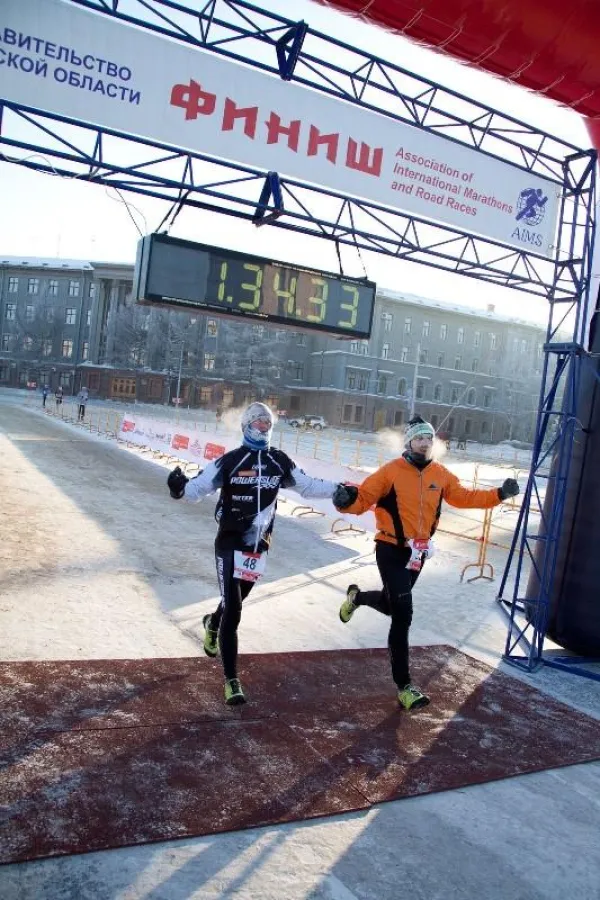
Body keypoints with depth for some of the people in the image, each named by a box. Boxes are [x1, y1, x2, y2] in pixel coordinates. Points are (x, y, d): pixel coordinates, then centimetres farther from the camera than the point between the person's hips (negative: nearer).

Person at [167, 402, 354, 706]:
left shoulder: (279, 462, 2)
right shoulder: (229, 461, -11)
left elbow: (306, 485, 9)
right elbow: (199, 486, -13)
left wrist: (336, 490, -2)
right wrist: (181, 487, -33)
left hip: (258, 546, 5)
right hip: (229, 544, -4)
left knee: (236, 600, 22)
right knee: (232, 611, -7)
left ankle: (212, 623, 58)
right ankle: (232, 681, 2)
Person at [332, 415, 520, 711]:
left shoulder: (441, 474, 1)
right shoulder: (391, 471, -15)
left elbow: (463, 497, 11)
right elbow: (363, 498, -16)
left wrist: (498, 495, 5)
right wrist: (347, 500, -38)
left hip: (418, 552, 6)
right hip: (391, 550, -6)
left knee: (390, 604, 22)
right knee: (403, 615, -11)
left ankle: (357, 597, 57)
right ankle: (404, 687, -1)